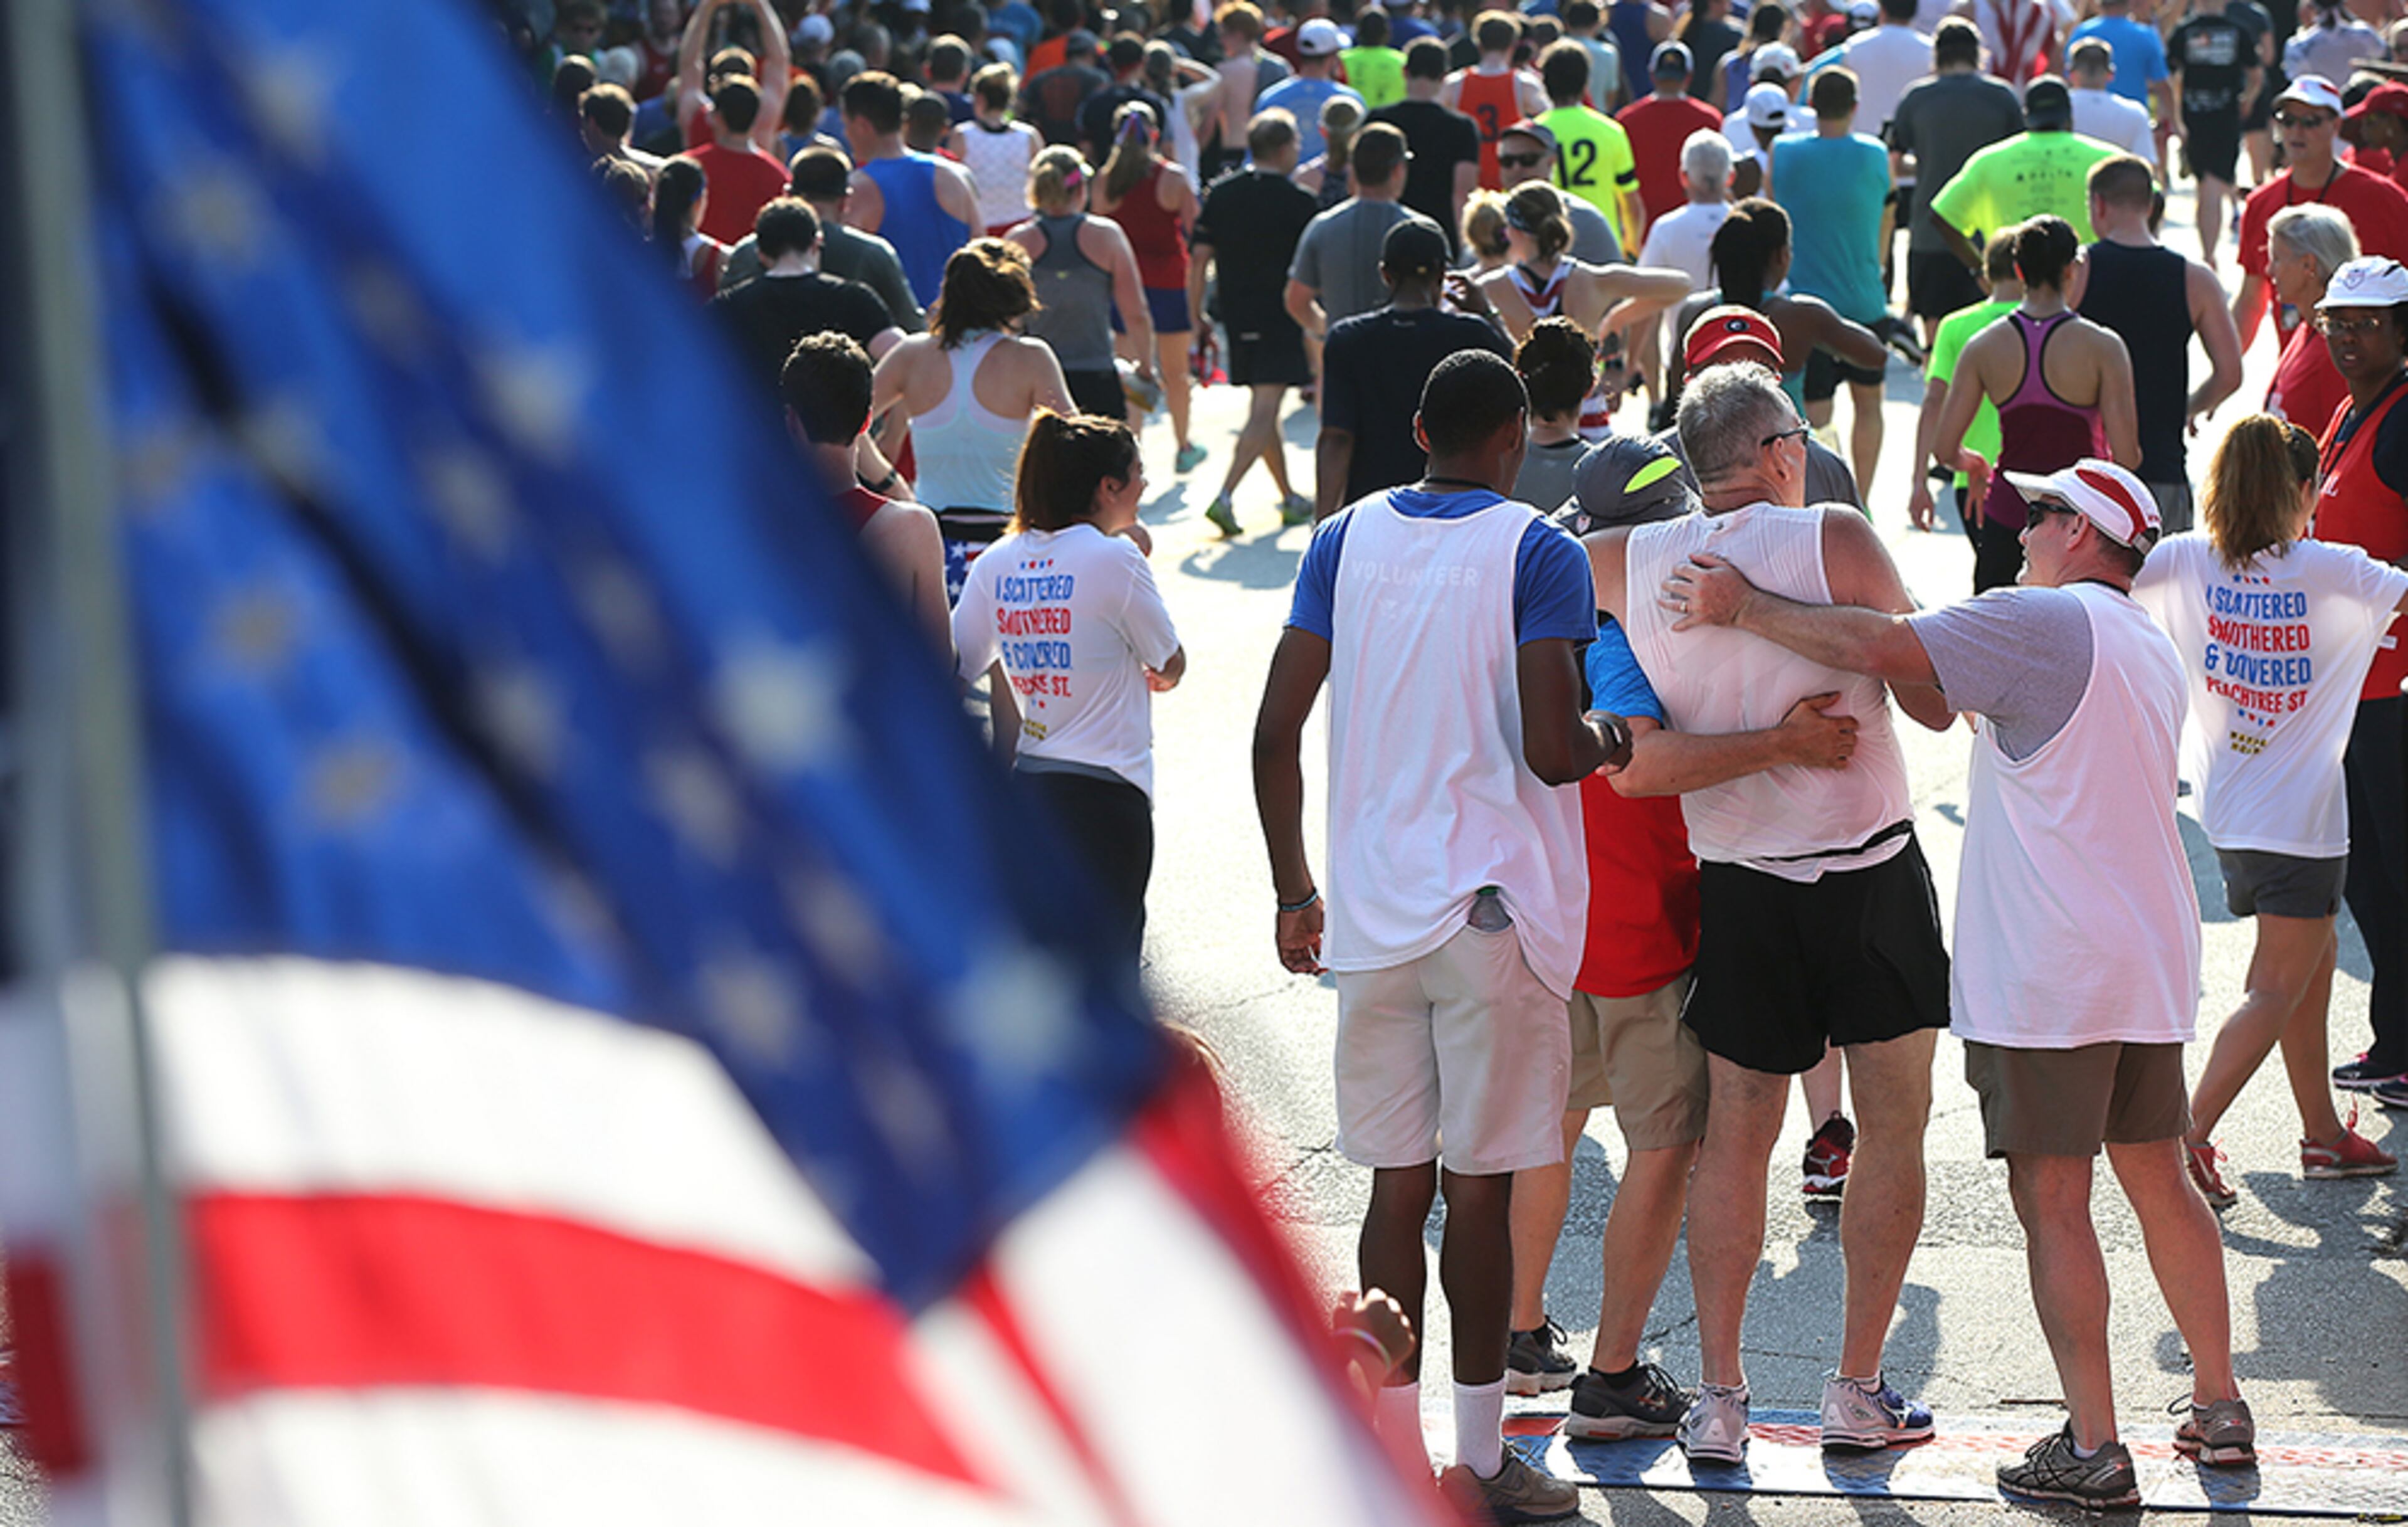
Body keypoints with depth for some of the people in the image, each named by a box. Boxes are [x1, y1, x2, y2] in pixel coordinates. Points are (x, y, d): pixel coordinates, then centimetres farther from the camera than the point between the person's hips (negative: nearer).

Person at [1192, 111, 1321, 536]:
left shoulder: (1220, 195, 3)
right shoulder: (1298, 201, -9)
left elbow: (1199, 258, 1)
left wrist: (1196, 314, 9)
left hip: (1238, 320, 5)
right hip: (1282, 321, -5)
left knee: (1263, 409, 17)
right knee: (1264, 413, -8)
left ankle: (1290, 499, 27)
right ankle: (1225, 496, -21)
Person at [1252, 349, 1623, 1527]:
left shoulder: (1345, 541, 7)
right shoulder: (1538, 555, -7)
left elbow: (1275, 735, 5)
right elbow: (1551, 752, -17)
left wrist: (1295, 892, 14)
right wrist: (1608, 737, 6)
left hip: (1373, 909, 4)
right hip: (1497, 904, -4)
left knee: (1396, 1185, 9)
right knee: (1479, 1191, 1)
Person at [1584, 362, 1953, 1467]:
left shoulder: (1630, 564, -2)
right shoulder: (1835, 541, -12)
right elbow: (1934, 704, -6)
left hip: (1740, 880, 3)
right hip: (1869, 870, -3)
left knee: (1735, 1138, 10)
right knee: (1892, 1126, 10)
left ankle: (1718, 1400, 8)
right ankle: (1858, 1392, 12)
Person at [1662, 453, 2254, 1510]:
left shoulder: (2043, 624, -11)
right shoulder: (2151, 650, 17)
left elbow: (1875, 646, -18)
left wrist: (1743, 610, -10)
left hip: (2046, 974, -8)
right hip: (2151, 961, 8)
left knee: (2052, 1203, -3)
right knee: (2159, 1182, 16)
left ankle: (2094, 1448, -2)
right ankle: (2220, 1410, 22)